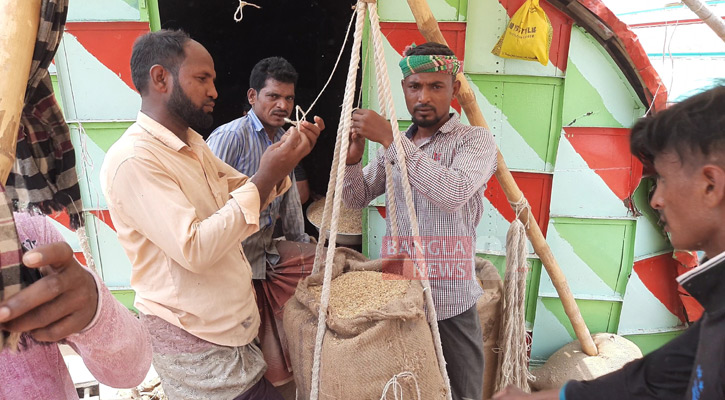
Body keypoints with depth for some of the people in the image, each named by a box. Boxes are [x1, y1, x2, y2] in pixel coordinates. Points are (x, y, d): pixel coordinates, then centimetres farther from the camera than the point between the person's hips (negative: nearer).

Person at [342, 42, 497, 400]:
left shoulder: (475, 140, -7)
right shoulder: (395, 144, 9)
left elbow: (453, 194, -27)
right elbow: (357, 199, 10)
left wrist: (390, 139, -26)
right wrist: (352, 160, -10)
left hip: (448, 302, -4)